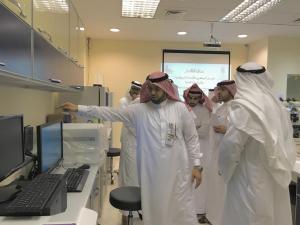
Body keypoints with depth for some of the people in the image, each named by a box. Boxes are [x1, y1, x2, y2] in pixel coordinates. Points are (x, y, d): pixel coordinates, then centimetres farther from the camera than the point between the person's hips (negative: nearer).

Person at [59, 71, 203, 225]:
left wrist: (196, 165, 0)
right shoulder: (139, 110, -1)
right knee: (153, 210, 14)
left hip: (177, 171, -1)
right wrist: (79, 109, -8)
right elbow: (111, 113, -3)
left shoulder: (180, 108, -1)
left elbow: (192, 139, 3)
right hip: (151, 172, 1)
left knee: (182, 211, 9)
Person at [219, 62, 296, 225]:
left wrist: (224, 168, -3)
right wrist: (283, 166, 18)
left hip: (250, 178, -7)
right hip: (275, 177, 7)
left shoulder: (242, 106, -17)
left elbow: (231, 144, -19)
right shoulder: (275, 103, 4)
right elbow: (286, 140, 9)